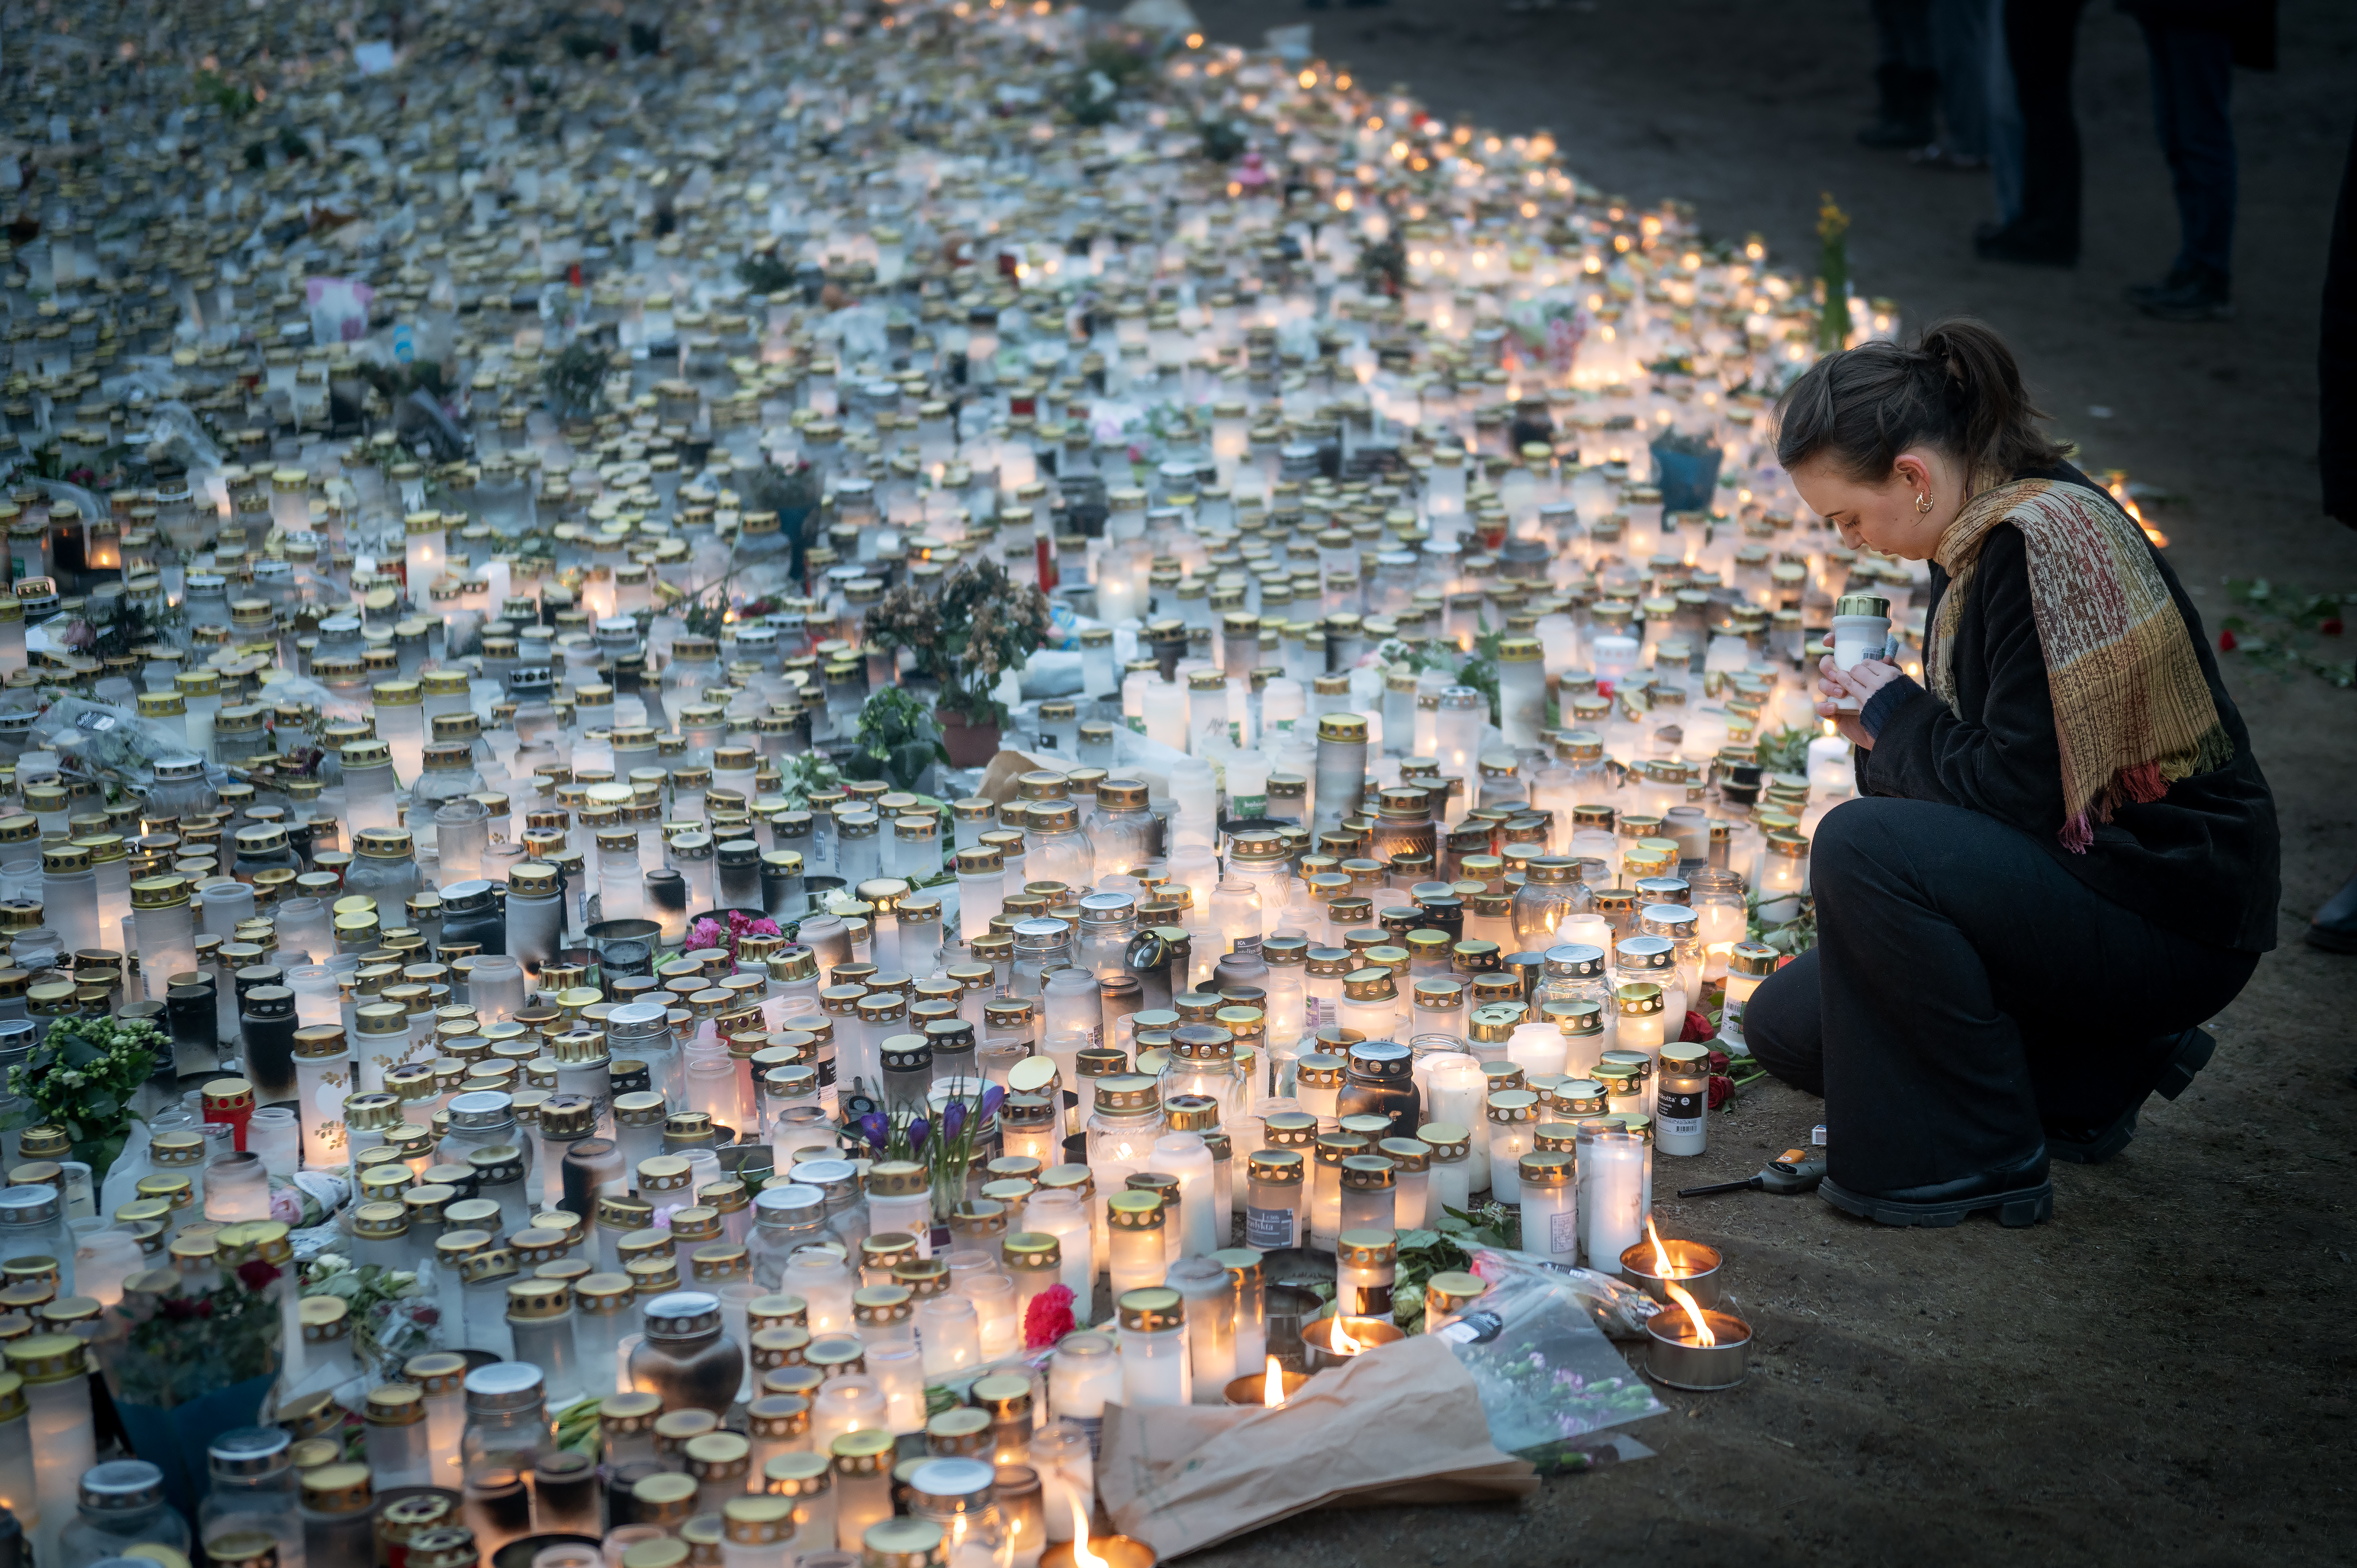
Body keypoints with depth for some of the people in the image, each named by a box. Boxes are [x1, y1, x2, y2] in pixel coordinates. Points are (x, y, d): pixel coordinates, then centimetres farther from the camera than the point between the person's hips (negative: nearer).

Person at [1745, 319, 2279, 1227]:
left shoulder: (2047, 540, -23)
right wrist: (1884, 732, -4)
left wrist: (1895, 717, -9)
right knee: (1787, 1024, 7)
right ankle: (2097, 1072, 11)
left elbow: (2022, 789, -25)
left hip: (2173, 915, -10)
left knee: (1859, 844, -29)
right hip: (2073, 882, 10)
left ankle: (1985, 1155, -14)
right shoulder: (1977, 539, 7)